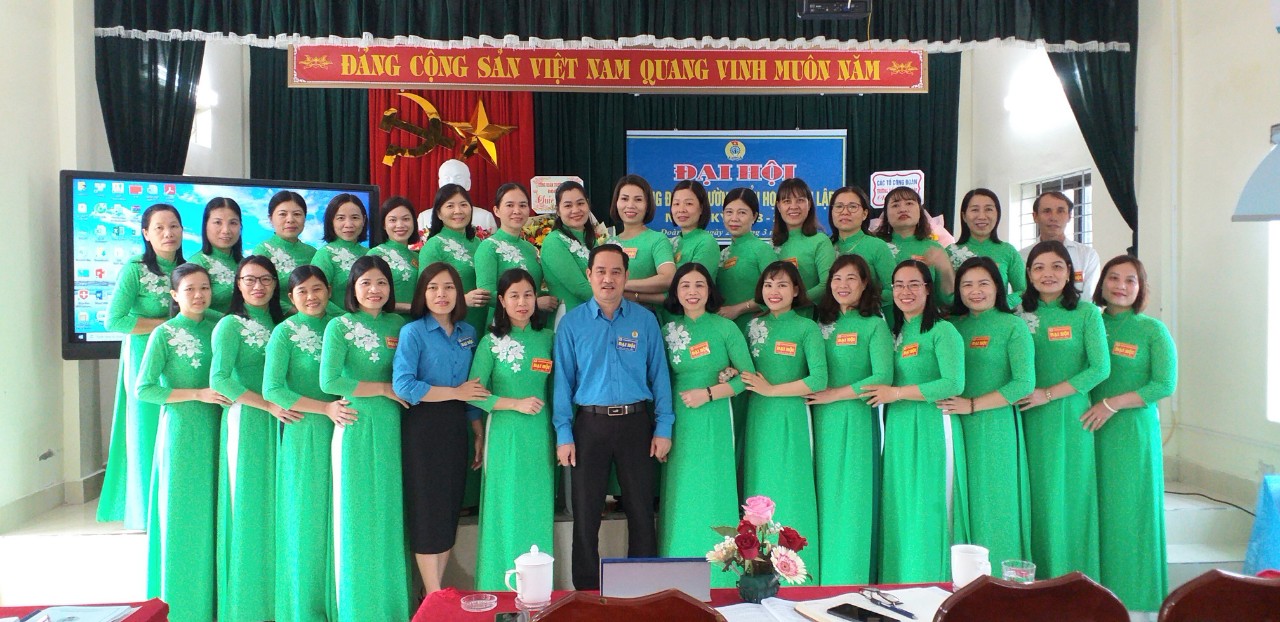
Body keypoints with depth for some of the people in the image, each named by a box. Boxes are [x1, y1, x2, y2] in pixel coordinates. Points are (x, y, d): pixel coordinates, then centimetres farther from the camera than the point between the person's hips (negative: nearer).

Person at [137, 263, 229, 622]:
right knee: (182, 512, 1)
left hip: (214, 429, 4)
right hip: (181, 429, -4)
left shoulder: (218, 325, 7)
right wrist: (198, 394, -14)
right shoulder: (164, 334, -5)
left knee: (213, 512, 8)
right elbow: (143, 389, -9)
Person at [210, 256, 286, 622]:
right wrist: (268, 405, -15)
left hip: (277, 422, 6)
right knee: (247, 504, -2)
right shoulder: (230, 325, -5)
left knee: (274, 504, 8)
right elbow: (219, 380, -15)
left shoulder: (278, 323, 13)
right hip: (246, 421, -6)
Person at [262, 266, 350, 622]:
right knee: (306, 516, 2)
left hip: (340, 429, 4)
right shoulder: (285, 332, -5)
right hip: (304, 433, -4)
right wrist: (325, 408, -17)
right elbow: (272, 389, -13)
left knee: (338, 515, 8)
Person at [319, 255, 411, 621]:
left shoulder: (399, 325, 10)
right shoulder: (340, 326, -3)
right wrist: (384, 389, -10)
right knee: (357, 515, 2)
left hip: (391, 428, 4)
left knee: (389, 514, 8)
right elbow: (329, 381, -14)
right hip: (356, 427, -4)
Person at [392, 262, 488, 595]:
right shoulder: (413, 332, -7)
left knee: (451, 509, 10)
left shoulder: (468, 333, 9)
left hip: (456, 427, 5)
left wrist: (479, 433, 11)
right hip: (423, 427, -5)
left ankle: (438, 590, 23)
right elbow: (403, 385, -18)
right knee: (427, 510, 1)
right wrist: (455, 392, -14)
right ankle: (434, 597, 13)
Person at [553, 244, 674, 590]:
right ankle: (586, 592, 23)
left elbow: (659, 374, 3)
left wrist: (663, 428, -1)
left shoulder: (644, 320, 3)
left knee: (641, 512, 9)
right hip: (590, 423, 0)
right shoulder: (572, 323, 1)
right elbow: (562, 379, 0)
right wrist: (563, 435, -5)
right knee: (585, 515, 8)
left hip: (636, 422, 1)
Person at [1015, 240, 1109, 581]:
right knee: (1035, 497, 3)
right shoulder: (1020, 314, 7)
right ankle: (1035, 578, 12)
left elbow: (1100, 368, -7)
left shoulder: (1086, 313, 0)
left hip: (1070, 416, -2)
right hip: (1029, 419, 2)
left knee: (1069, 493, 2)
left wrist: (1048, 393, -11)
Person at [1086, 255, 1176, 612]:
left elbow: (1165, 384, -9)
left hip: (1132, 431, -3)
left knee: (1128, 507, 1)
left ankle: (1132, 589, 13)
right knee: (1095, 507, 3)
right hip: (1091, 429, 3)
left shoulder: (1152, 330, -1)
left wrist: (1112, 404, -15)